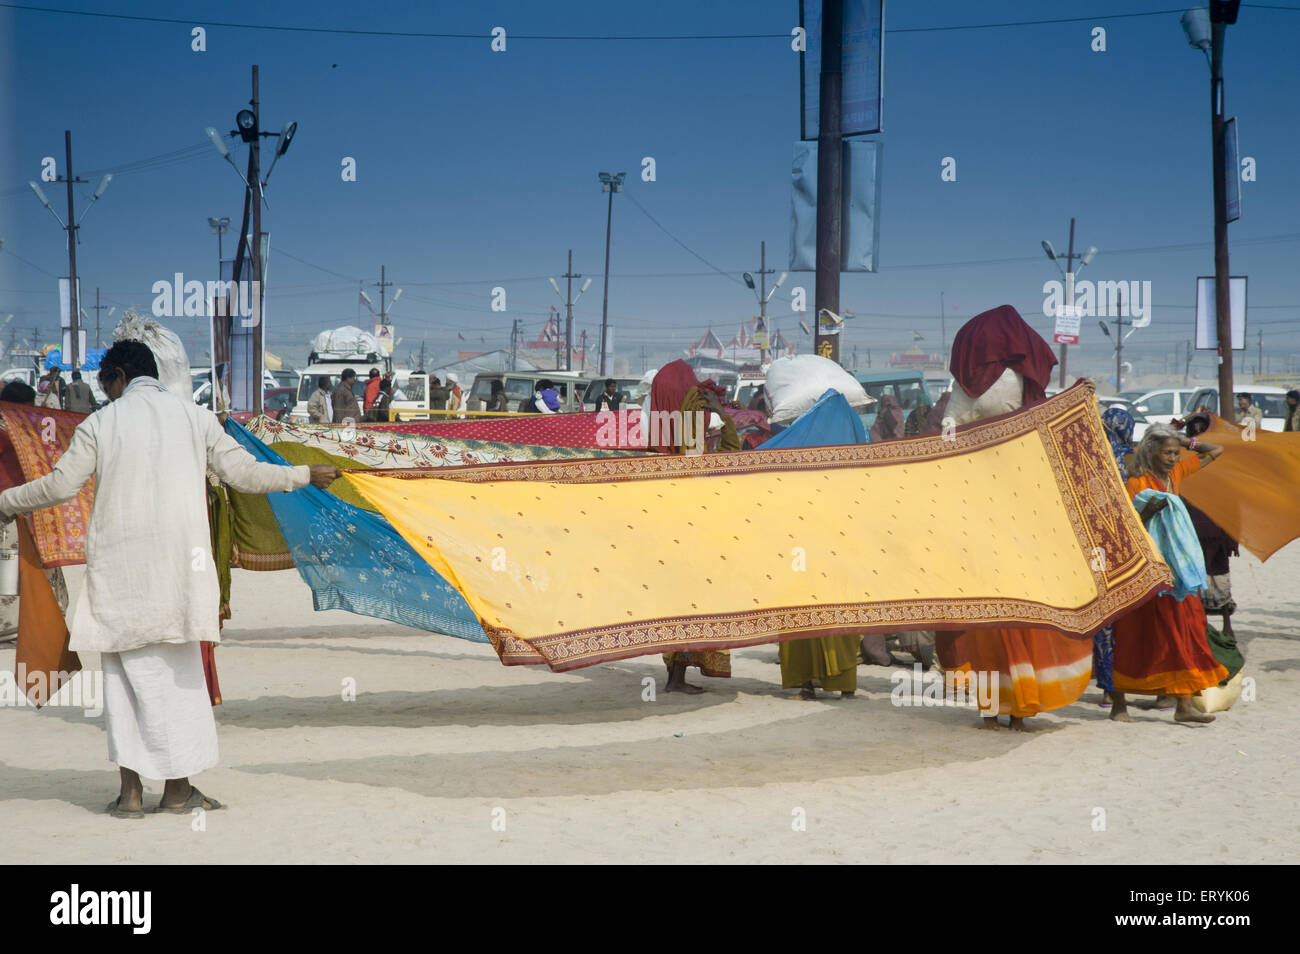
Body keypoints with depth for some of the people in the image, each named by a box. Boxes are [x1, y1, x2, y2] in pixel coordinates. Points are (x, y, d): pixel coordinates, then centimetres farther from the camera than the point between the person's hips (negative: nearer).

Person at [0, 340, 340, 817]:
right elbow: (244, 473, 6)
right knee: (177, 671, 9)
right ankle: (178, 789, 11)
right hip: (179, 560, 1)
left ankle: (131, 790, 4)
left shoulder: (100, 423, 3)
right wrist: (306, 474, 19)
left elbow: (60, 485, 3)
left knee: (126, 673, 7)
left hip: (119, 565, -1)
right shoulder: (194, 416, 7)